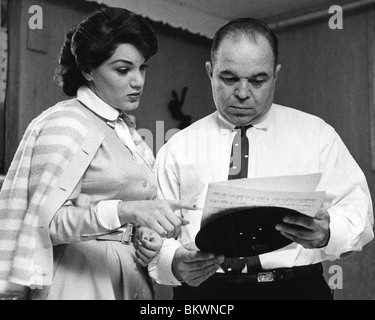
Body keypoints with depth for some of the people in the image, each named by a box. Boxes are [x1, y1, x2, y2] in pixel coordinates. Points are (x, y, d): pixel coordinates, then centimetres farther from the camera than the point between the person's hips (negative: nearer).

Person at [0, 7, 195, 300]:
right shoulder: (64, 124, -13)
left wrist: (147, 237, -1)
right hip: (82, 279, -7)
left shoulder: (127, 130, 11)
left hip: (130, 276, 7)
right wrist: (125, 210, -34)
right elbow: (48, 221, -22)